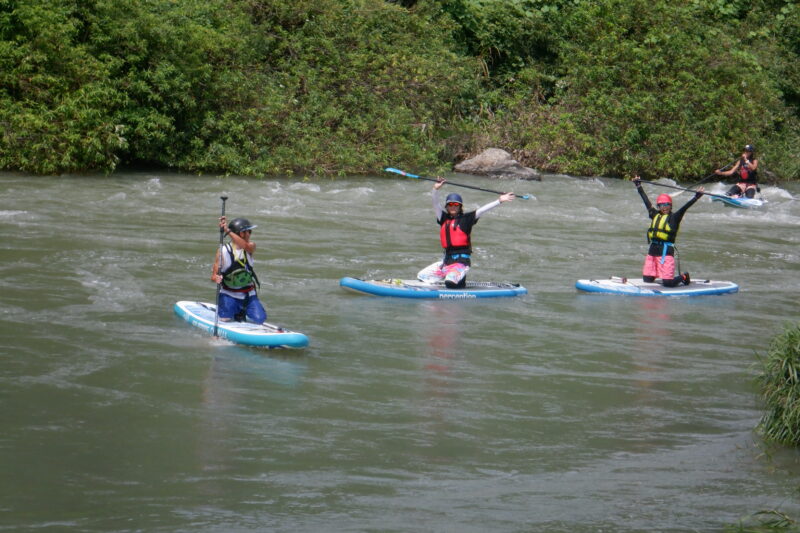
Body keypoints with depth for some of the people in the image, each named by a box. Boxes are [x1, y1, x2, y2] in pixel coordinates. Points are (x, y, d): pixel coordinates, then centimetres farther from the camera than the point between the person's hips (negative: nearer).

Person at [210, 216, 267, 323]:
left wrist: (228, 231, -38)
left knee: (259, 319, -12)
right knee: (226, 320, -19)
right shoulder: (223, 250, -10)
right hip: (228, 295, -2)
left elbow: (245, 245, -30)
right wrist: (216, 278, -35)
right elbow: (214, 275, -10)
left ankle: (242, 311, 20)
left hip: (249, 295, 2)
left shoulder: (251, 246, -4)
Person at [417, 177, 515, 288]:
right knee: (421, 276, 9)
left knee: (450, 282, -29)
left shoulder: (465, 219, -2)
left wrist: (500, 200, -15)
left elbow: (483, 209, -8)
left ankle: (460, 280, 6)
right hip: (447, 260, 6)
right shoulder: (444, 219, 11)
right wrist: (436, 189, -12)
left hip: (461, 261, -6)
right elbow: (436, 204, 4)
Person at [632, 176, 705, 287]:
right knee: (647, 279, 6)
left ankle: (683, 277, 20)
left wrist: (696, 197, -24)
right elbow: (646, 201, 21)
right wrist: (638, 186, 26)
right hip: (652, 250, 6)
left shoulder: (674, 217, 0)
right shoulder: (655, 215, 14)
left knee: (668, 283, -10)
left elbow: (685, 207, -11)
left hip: (666, 251, -6)